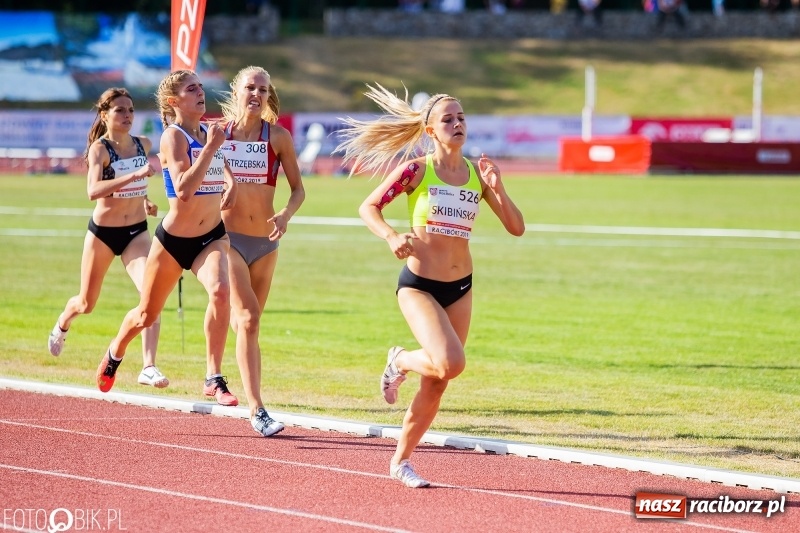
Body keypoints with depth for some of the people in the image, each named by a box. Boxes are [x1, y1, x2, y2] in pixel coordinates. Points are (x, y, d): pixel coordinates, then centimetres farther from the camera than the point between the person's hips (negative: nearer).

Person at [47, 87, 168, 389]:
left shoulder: (144, 145, 1)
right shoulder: (99, 149, -15)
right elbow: (93, 190, -35)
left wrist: (145, 200, 9)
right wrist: (135, 175, -44)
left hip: (137, 231, 3)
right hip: (103, 233, -3)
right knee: (87, 303, 15)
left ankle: (149, 367, -23)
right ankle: (62, 325, 52)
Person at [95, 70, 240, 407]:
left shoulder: (211, 133, 2)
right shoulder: (173, 136, -16)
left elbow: (224, 168, 25)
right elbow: (184, 191, -30)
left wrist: (231, 183, 2)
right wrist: (210, 147, -30)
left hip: (211, 238, 4)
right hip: (173, 240, -3)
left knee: (221, 291, -27)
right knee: (147, 313, 14)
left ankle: (214, 380, -20)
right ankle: (114, 354, 48)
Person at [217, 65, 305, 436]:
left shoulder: (278, 136, 2)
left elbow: (298, 189, 5)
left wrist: (286, 214, -14)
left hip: (265, 242, 3)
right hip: (227, 236, -3)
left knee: (248, 320, 13)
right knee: (248, 318, -17)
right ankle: (256, 409, -21)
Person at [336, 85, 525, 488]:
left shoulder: (477, 174, 3)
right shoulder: (416, 170, -8)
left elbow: (516, 228, 4)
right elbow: (368, 207, -5)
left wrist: (498, 190, -12)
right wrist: (391, 237, -23)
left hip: (460, 288, 5)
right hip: (419, 285, -5)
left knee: (436, 384, 7)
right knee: (450, 363, -25)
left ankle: (401, 461, 24)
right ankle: (401, 361, 9)